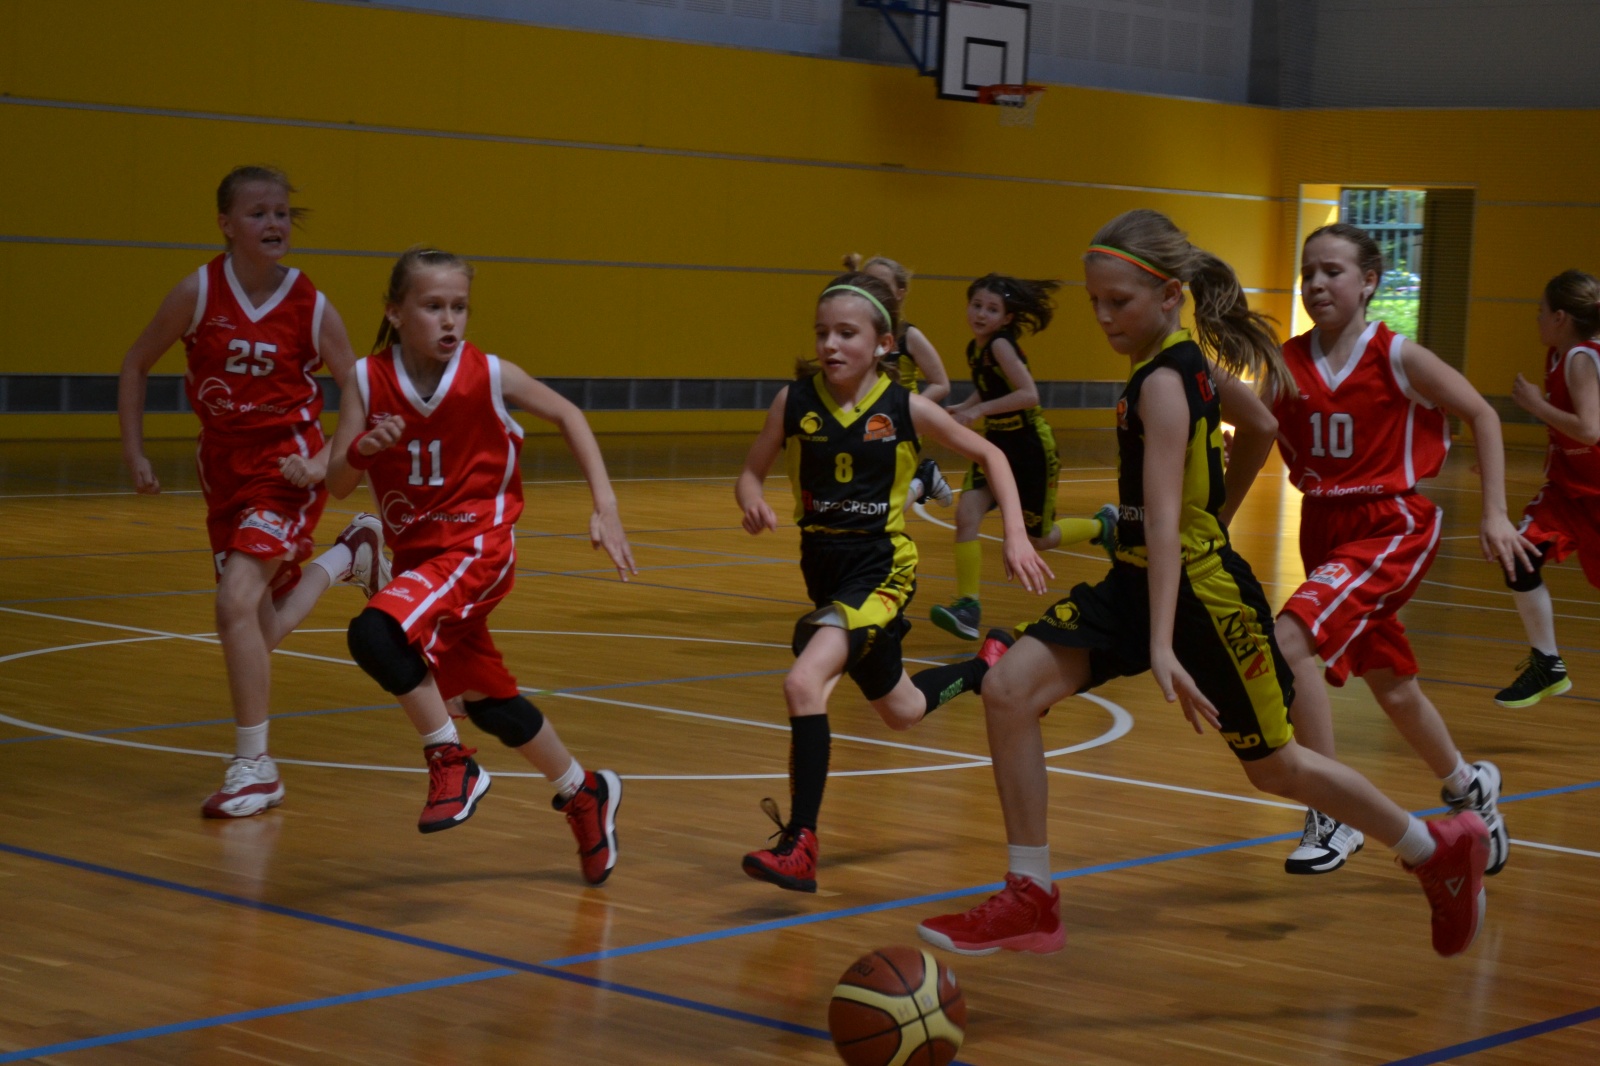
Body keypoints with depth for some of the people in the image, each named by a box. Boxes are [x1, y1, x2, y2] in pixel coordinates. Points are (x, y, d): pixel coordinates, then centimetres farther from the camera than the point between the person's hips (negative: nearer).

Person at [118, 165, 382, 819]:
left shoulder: (312, 308, -10)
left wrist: (324, 463, -16)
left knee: (237, 602, -22)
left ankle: (254, 768, -9)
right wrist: (133, 453, -1)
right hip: (223, 465, 4)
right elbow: (136, 366, 5)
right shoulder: (198, 292, -8)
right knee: (260, 632, 11)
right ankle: (348, 553, 42)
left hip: (286, 466, -4)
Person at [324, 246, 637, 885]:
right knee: (487, 701, 15)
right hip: (418, 554, 5)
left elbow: (567, 416, 1)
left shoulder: (490, 376, -13)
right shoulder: (368, 380, -8)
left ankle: (452, 762, -13)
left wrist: (605, 508, -6)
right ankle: (583, 793, 36)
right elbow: (335, 485, -9)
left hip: (477, 544, -5)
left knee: (373, 634, -29)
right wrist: (361, 449, -31)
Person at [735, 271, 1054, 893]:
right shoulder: (795, 401, -5)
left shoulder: (906, 410, -9)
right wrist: (753, 503, -19)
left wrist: (1016, 536, -6)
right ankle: (990, 664, 53)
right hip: (823, 567, 5)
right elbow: (751, 473, 5)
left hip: (881, 568, -5)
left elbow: (988, 455, 3)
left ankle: (800, 844, -21)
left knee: (804, 682, -26)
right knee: (901, 711, 22)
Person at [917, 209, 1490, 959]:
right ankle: (1031, 900, -4)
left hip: (1200, 591, -9)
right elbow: (1261, 428, 20)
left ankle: (1441, 849, 32)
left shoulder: (1162, 385, -22)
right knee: (1008, 689, -8)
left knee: (1276, 767, 9)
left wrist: (1162, 647, -39)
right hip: (1137, 580, 9)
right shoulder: (1191, 358, 4)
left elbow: (1164, 518, -32)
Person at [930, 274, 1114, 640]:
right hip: (996, 444, 7)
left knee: (1041, 538, 8)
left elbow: (1029, 394, -30)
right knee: (966, 515, -15)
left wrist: (978, 411, -31)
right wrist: (960, 410, 2)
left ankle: (1103, 525, 36)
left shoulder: (1001, 345, -20)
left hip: (1029, 448, -7)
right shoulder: (974, 349, 4)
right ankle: (967, 608, -14)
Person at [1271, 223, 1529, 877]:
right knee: (1390, 686, 18)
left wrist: (1494, 514, -6)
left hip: (1391, 529, -6)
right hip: (1324, 530, 6)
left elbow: (1482, 415, -3)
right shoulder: (1288, 364, 0)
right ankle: (1466, 786, 46)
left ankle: (1333, 817, -17)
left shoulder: (1398, 358, -11)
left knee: (1291, 640, -26)